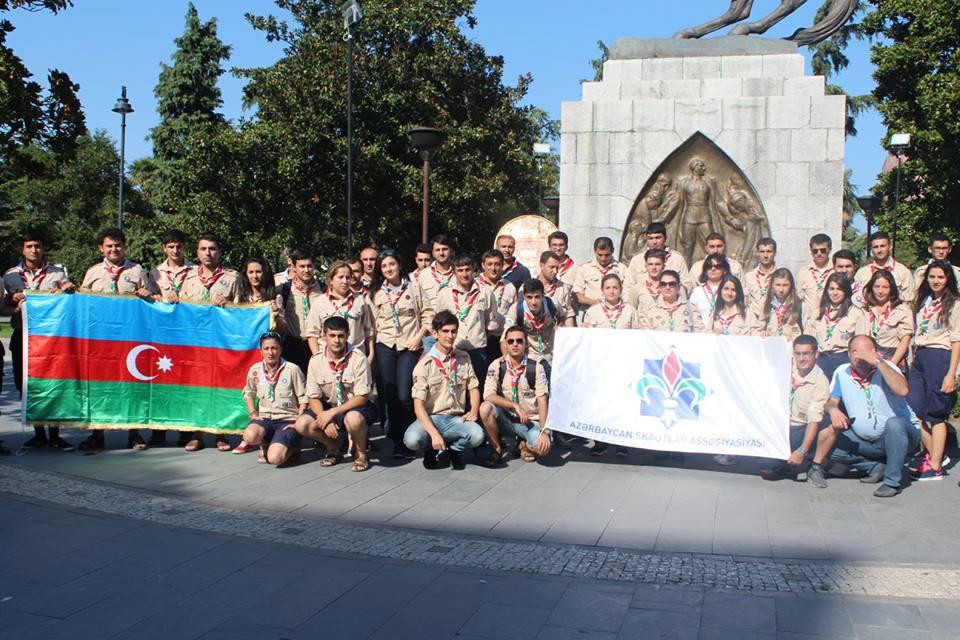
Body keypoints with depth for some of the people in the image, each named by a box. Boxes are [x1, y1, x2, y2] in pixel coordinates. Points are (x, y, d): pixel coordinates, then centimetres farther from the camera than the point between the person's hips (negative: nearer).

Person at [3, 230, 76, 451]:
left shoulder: (57, 273, 8)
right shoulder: (11, 275, 11)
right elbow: (5, 306, 13)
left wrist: (68, 289, -14)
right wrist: (17, 305, -9)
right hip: (22, 336, 2)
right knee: (25, 385, 4)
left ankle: (54, 435, 4)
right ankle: (39, 433, 15)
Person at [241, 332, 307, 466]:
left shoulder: (292, 370, -8)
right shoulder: (255, 370, 3)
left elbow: (303, 399, -3)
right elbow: (248, 393, 20)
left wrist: (298, 423, -11)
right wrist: (253, 413, 6)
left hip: (288, 419, -3)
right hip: (265, 418, 4)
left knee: (275, 458, -26)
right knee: (249, 436, -33)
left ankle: (291, 448, 10)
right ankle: (265, 444, 4)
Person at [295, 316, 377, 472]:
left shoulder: (358, 358, -16)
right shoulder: (316, 361, -5)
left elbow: (362, 397, -17)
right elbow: (313, 397, -1)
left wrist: (333, 412, -24)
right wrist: (325, 420, -19)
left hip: (356, 407, -4)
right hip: (329, 409, 4)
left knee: (353, 419, -39)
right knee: (302, 424, -20)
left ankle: (361, 454, -7)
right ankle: (334, 448, 9)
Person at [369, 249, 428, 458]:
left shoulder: (413, 288, 6)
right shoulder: (376, 293, 11)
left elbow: (426, 316, 5)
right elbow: (372, 323, 10)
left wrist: (419, 336, -6)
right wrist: (371, 348, 3)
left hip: (409, 347, -2)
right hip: (385, 347, 2)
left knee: (405, 396, -12)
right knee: (390, 395, 2)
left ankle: (406, 441, -2)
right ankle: (397, 440, 14)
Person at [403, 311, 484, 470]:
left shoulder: (463, 358, 8)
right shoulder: (425, 364, -6)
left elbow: (474, 388, 17)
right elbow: (418, 406, -12)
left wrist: (474, 411, -5)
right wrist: (434, 434, -25)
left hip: (456, 419, 2)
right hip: (431, 418, -2)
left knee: (477, 435, -31)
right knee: (412, 440, -34)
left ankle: (447, 450, 2)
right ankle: (433, 450, 3)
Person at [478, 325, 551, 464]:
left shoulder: (536, 367, -7)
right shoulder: (496, 366, -5)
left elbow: (542, 401, -10)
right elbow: (488, 396, -15)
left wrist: (544, 431, -20)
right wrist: (515, 405, -26)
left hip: (530, 421, -1)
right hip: (505, 419, 1)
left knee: (543, 447, -29)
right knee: (485, 407, -30)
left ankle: (524, 444, 11)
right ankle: (496, 450, -7)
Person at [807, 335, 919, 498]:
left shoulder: (885, 369, -16)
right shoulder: (842, 373, -3)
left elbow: (902, 390, -36)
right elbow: (831, 402, 0)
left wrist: (878, 362, -38)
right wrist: (833, 410, -24)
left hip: (898, 435, -4)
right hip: (865, 440, 4)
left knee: (894, 424, -37)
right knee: (830, 444, -14)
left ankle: (892, 481, -22)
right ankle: (876, 467, 2)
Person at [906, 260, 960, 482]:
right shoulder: (923, 301, 16)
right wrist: (912, 360, 10)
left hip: (939, 357, -6)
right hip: (919, 358, 6)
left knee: (936, 414, -2)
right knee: (914, 412, 0)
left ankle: (935, 467, 3)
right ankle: (934, 455, 16)